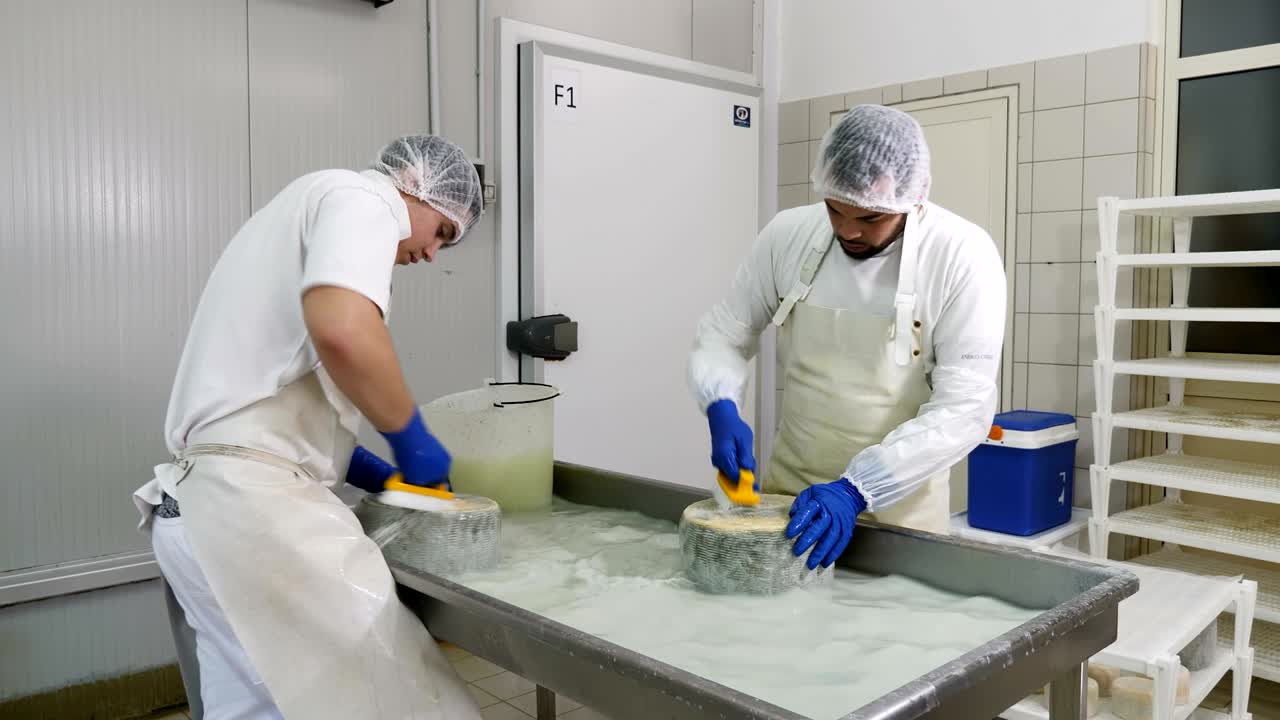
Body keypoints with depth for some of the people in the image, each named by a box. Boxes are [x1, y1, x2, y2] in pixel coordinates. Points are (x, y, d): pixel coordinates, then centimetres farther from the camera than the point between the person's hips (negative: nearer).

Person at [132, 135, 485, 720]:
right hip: (251, 502, -10)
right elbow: (342, 331, -26)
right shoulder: (360, 198, -3)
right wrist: (410, 437, -11)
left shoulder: (305, 209, 26)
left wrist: (367, 470, 17)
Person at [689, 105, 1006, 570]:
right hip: (787, 485, 3)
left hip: (897, 502, -3)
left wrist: (856, 489, -28)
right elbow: (722, 334, 2)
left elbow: (963, 408, -19)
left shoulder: (963, 255, -17)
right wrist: (722, 408, -18)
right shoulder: (787, 235, -8)